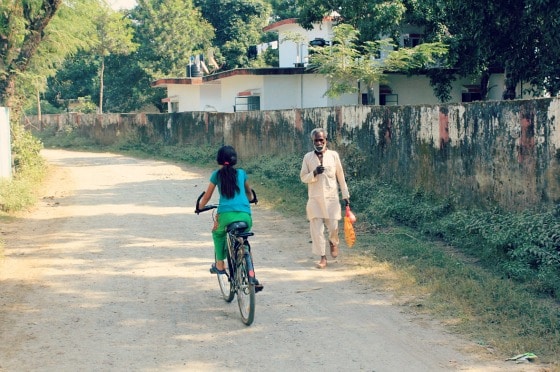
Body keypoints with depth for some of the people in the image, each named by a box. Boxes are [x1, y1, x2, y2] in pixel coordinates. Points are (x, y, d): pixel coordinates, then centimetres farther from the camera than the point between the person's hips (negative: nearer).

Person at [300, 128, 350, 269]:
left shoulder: (333, 155, 1)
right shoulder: (308, 157, 2)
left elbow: (340, 176, 7)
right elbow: (303, 177, 3)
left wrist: (345, 195, 8)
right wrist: (314, 173, -17)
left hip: (331, 197, 0)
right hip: (315, 199, 0)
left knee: (333, 227, -3)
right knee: (316, 229, -2)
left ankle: (333, 242, 32)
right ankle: (323, 257, 9)